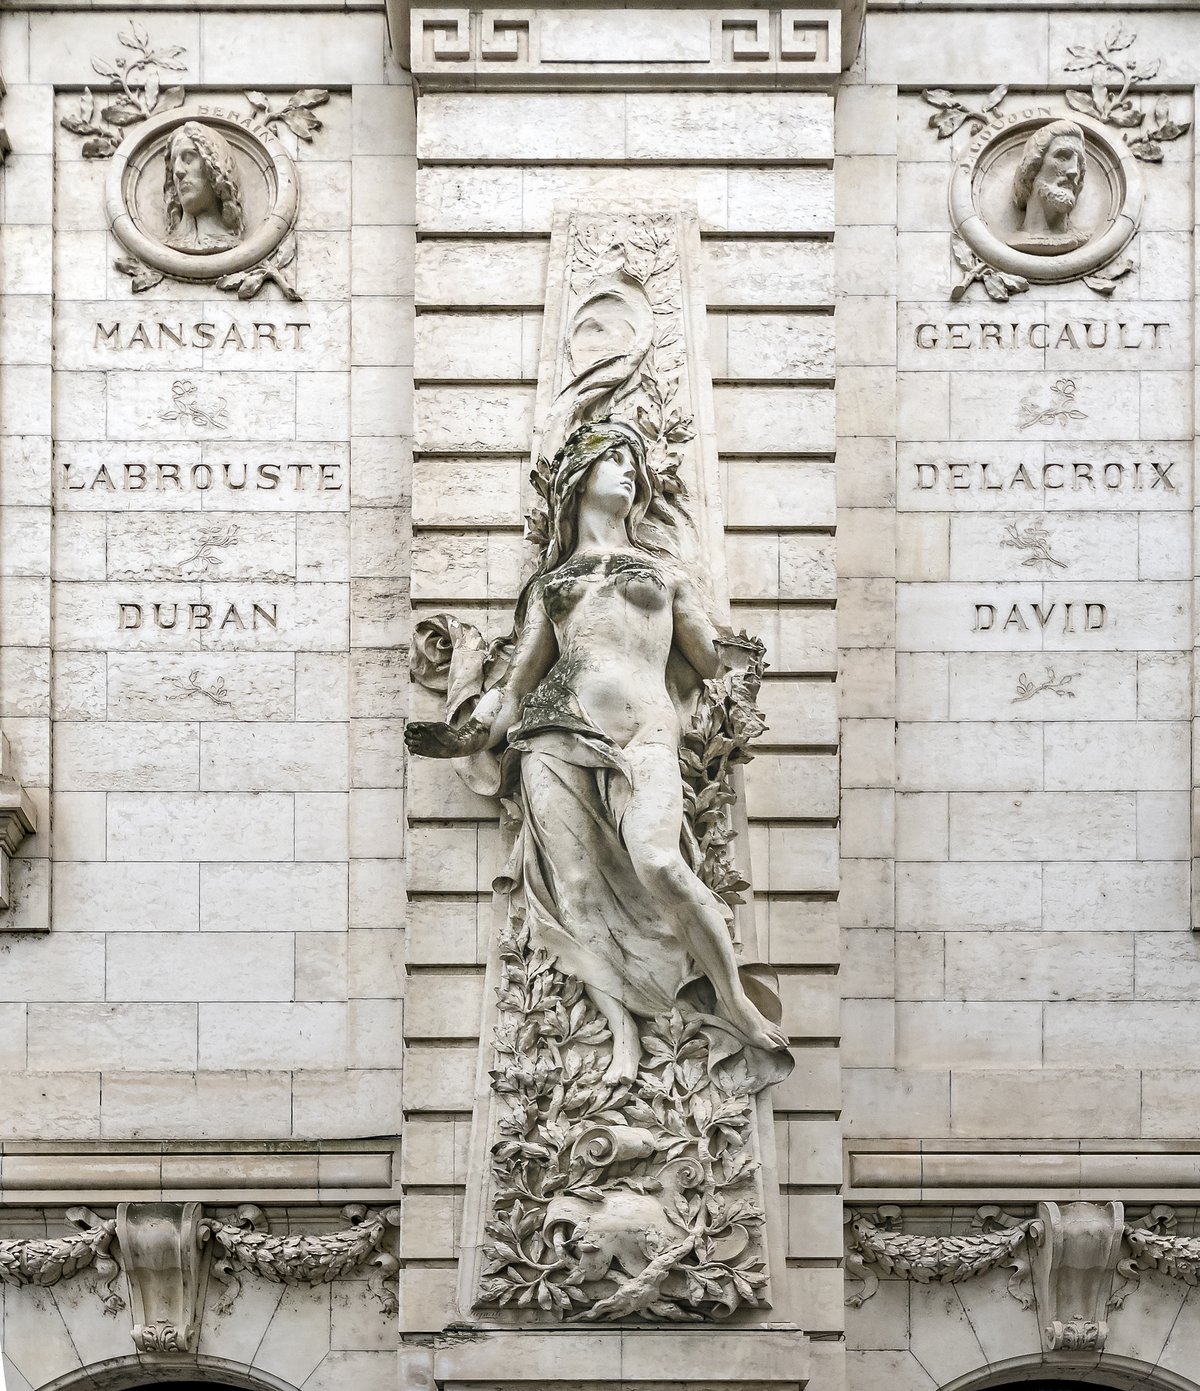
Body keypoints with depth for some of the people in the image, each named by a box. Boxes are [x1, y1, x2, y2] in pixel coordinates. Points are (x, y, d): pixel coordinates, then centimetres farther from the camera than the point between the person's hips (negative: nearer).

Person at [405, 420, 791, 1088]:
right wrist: (475, 733, 7)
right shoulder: (549, 582, 24)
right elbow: (521, 675, 17)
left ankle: (738, 1006, -17)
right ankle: (625, 1044, -7)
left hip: (645, 731, -2)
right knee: (578, 888, -12)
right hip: (557, 733, 2)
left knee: (658, 863, -27)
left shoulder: (664, 568, 25)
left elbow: (713, 658, 21)